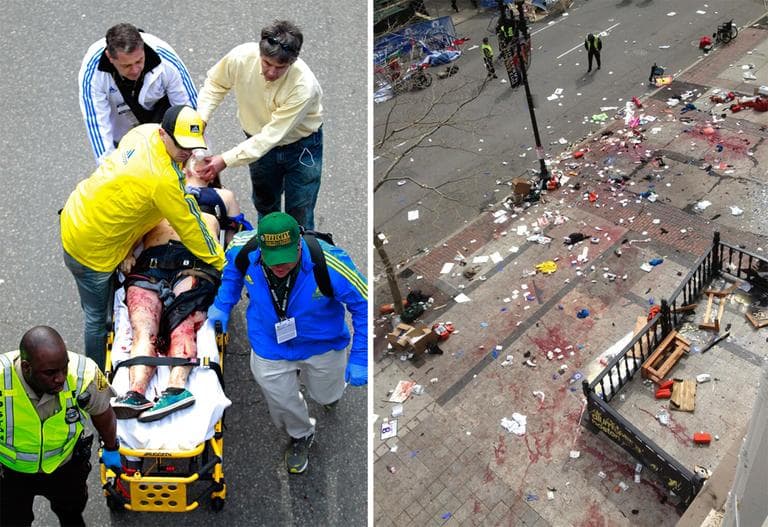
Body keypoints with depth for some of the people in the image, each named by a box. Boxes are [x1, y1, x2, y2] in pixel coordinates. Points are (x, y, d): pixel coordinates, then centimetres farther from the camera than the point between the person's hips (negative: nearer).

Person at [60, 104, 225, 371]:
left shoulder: (145, 130, -10)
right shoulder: (165, 180, -33)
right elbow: (192, 228, -22)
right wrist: (222, 265, -9)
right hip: (91, 250, -9)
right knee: (97, 317, 12)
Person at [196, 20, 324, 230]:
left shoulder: (304, 85, -36)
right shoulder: (241, 57, -27)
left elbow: (271, 135, -33)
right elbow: (215, 84, -4)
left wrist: (226, 160, -34)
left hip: (301, 146, -4)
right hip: (259, 140, 4)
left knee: (300, 220, 2)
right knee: (265, 207, 23)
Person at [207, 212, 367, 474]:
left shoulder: (330, 265, -38)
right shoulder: (243, 248, -27)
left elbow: (365, 305, -25)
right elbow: (232, 264, 0)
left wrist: (360, 359, -25)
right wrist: (223, 305, -5)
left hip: (322, 344, -1)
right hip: (270, 347, 2)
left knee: (326, 395, 24)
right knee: (282, 403, 18)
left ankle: (328, 392, 65)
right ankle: (300, 436, 55)